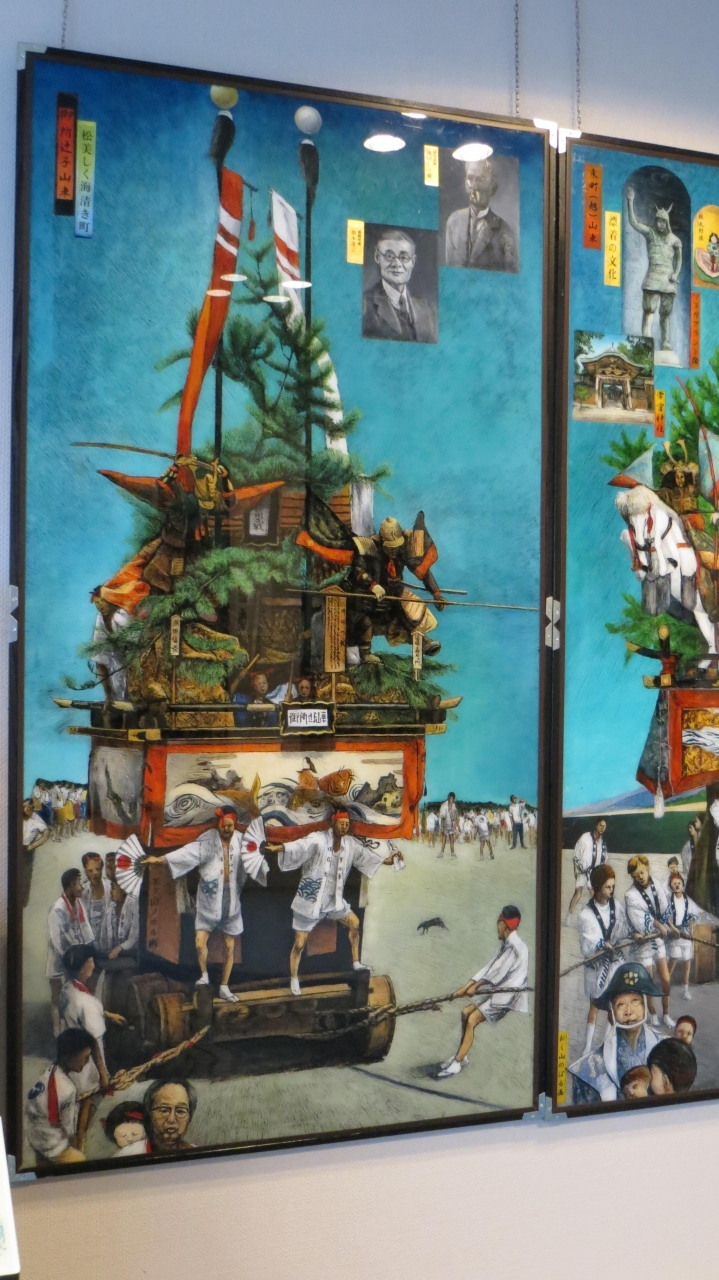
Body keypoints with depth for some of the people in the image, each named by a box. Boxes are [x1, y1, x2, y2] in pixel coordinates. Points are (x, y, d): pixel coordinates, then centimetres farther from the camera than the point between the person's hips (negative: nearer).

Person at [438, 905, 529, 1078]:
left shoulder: (516, 947, -19)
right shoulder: (505, 944, 12)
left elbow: (498, 971, -22)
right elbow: (490, 967, 9)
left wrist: (475, 986, -12)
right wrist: (466, 986, 2)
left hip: (509, 994, -10)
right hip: (499, 991, 10)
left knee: (472, 1020, -17)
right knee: (466, 1012, 5)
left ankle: (457, 1063, -10)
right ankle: (460, 1056, 13)